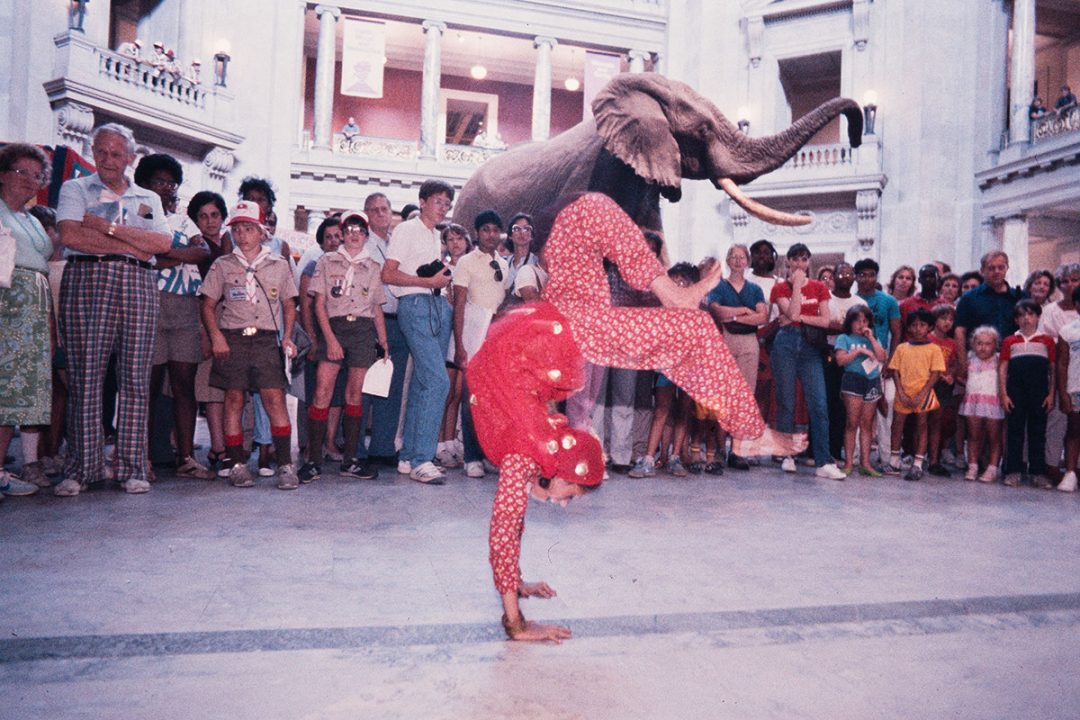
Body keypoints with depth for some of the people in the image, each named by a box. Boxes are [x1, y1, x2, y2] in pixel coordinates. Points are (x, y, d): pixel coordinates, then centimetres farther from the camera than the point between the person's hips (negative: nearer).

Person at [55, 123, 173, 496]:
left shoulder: (148, 199, 22)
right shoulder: (75, 189, 15)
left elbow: (163, 242, 3)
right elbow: (70, 235, -4)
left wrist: (109, 227, -3)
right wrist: (132, 245, -4)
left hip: (138, 286, 2)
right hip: (87, 280, -2)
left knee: (135, 378, -2)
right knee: (85, 376, -5)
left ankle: (132, 468, 3)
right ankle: (81, 468, 2)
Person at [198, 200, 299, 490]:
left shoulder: (279, 264, 13)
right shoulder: (222, 265, 12)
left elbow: (289, 304, 17)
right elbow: (208, 305, 10)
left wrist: (287, 337, 4)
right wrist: (216, 336, -5)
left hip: (266, 338, -1)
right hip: (232, 338, 1)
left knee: (275, 398, -11)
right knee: (234, 399, -1)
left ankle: (285, 464, -10)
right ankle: (237, 464, 6)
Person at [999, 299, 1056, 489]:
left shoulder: (1047, 341, 9)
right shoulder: (1010, 341, 9)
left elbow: (1053, 370, 8)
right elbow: (1003, 368, 6)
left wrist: (1051, 394, 1)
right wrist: (1004, 394, -2)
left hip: (1039, 393, 0)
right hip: (1015, 392, 0)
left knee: (1038, 432, 5)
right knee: (1014, 430, 3)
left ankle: (1038, 473, 11)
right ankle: (1013, 471, 8)